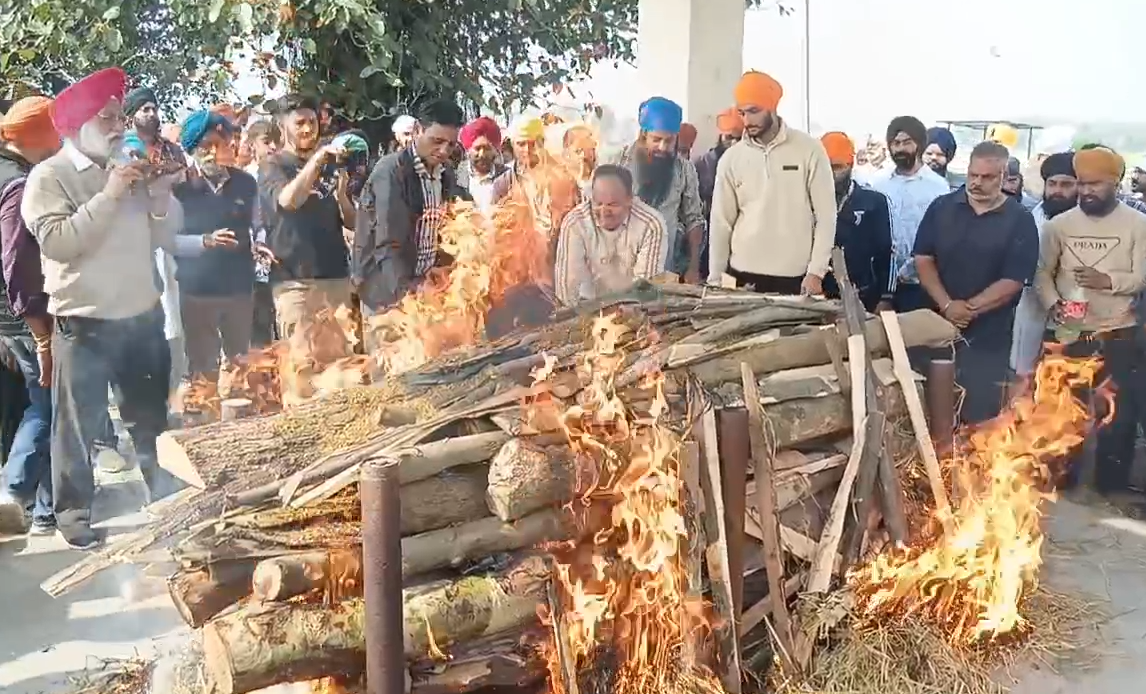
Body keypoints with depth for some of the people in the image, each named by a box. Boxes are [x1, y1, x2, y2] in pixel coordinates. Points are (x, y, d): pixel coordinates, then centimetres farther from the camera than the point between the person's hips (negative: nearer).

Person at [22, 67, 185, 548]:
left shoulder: (132, 170, 9)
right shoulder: (49, 176, -7)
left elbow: (165, 238, 9)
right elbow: (55, 241, -20)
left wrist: (160, 196, -9)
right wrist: (109, 195, -21)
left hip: (142, 316, 5)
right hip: (83, 323, -5)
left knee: (151, 418, 18)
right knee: (78, 424, 4)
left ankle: (167, 498, 33)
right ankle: (73, 513, 19)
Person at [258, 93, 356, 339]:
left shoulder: (331, 166, 15)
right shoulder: (273, 166, 2)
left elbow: (352, 223, 13)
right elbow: (287, 201, -20)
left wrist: (342, 196, -6)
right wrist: (317, 158, -25)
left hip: (336, 276, 4)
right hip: (294, 280, -4)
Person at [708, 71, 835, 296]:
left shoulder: (809, 150, -3)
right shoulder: (731, 158, 3)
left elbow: (825, 215, -2)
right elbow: (721, 222, 5)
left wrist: (816, 272, -8)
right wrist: (715, 279, 3)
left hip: (794, 277, -2)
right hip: (743, 275, 2)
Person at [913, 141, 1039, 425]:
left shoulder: (1020, 220, -3)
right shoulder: (942, 207, 4)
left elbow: (1014, 280, -8)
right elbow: (923, 259, 0)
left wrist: (969, 308, -15)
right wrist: (947, 305, -13)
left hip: (988, 336, -2)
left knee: (979, 419, 5)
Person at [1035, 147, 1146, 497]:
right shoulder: (1060, 224, 1)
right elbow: (1043, 273, 2)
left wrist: (1108, 280, -25)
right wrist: (1053, 304, -16)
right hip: (1069, 334, 1)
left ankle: (1112, 486, 21)